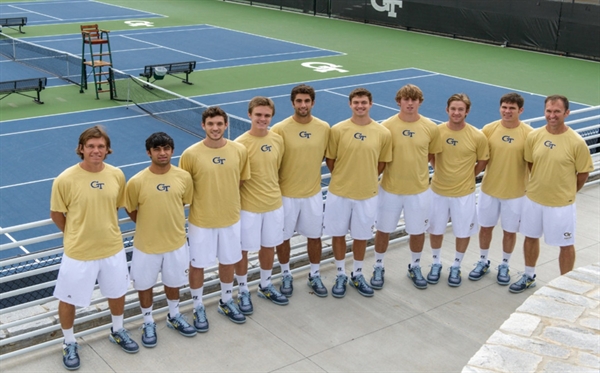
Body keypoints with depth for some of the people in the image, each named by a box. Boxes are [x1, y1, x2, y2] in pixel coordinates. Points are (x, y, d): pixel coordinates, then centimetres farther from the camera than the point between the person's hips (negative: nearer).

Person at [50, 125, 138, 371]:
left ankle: (117, 332, 49)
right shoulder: (65, 180, -19)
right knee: (68, 300, 12)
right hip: (78, 253, -3)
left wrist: (105, 229, 9)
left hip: (112, 248, 3)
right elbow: (56, 215, -5)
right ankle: (70, 344, 38)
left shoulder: (117, 175, -8)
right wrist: (76, 236, 2)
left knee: (117, 293, 22)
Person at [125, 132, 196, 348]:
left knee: (173, 282, 21)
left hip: (176, 242, 2)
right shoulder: (137, 182, -18)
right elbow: (131, 211, -3)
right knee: (145, 285, 14)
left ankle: (174, 317, 46)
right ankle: (148, 323, 37)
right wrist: (150, 225, 3)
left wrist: (169, 222, 8)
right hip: (146, 245, -2)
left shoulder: (184, 177, -10)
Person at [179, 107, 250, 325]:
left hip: (230, 218, 3)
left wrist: (230, 202, 4)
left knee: (228, 262, 18)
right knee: (197, 265, 11)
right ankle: (198, 308, 32)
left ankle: (226, 302, 40)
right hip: (201, 221, -2)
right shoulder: (191, 154, -16)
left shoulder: (239, 151, -8)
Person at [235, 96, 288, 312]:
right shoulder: (240, 144, -17)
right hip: (248, 206, -5)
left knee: (269, 246, 18)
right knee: (243, 249, 9)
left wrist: (272, 191, 12)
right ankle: (243, 291, 27)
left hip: (274, 203, 5)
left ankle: (265, 286, 38)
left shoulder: (278, 140, -2)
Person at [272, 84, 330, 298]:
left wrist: (309, 170, 5)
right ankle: (286, 276, 32)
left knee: (314, 236, 14)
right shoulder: (280, 129, -15)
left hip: (313, 193, 3)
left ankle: (315, 276, 34)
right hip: (286, 193, -2)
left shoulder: (324, 128, -6)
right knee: (283, 237, 11)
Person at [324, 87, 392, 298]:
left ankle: (357, 275, 33)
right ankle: (341, 276, 29)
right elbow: (330, 161, 2)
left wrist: (365, 179, 5)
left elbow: (382, 163, 6)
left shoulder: (383, 133, -6)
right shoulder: (338, 130, -8)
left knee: (361, 236, 13)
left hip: (367, 194, 1)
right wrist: (344, 178, 5)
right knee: (338, 234, 10)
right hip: (339, 193, 0)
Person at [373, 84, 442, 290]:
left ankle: (415, 267, 36)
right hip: (390, 188, -1)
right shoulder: (387, 126, -12)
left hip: (418, 189, 1)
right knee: (383, 230, 11)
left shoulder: (430, 127, -7)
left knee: (417, 231, 14)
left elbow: (432, 154, 9)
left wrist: (415, 167, 3)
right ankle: (379, 267, 31)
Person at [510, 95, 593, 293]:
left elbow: (583, 172, -6)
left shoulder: (576, 142, -18)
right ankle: (529, 276, 40)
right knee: (531, 237, 19)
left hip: (561, 204, -4)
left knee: (566, 245, 10)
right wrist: (541, 184, 7)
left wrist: (568, 193, 2)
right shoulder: (534, 136, -7)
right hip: (533, 199, 4)